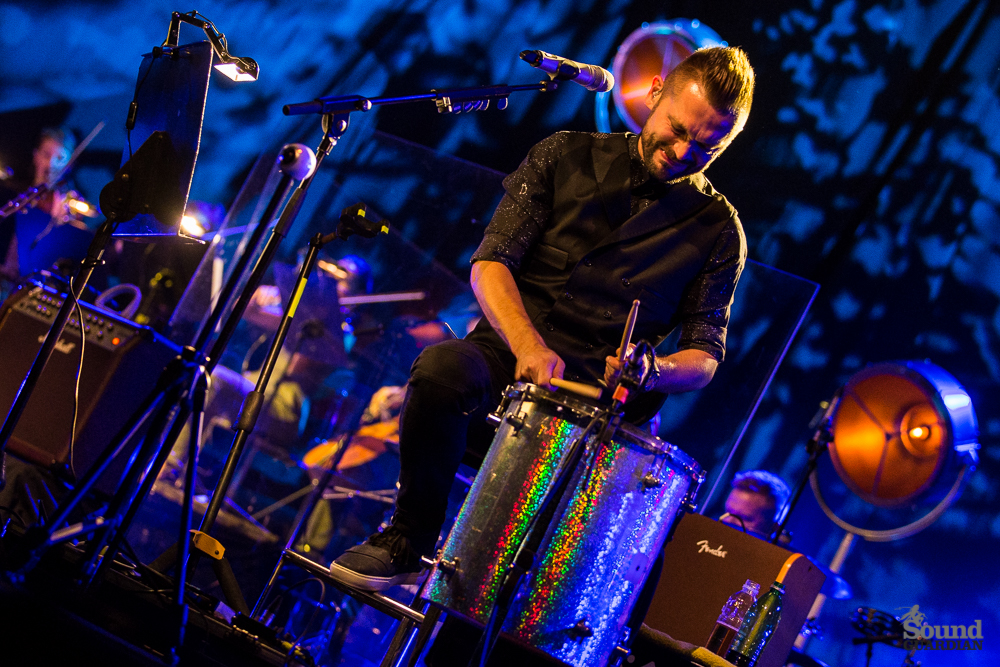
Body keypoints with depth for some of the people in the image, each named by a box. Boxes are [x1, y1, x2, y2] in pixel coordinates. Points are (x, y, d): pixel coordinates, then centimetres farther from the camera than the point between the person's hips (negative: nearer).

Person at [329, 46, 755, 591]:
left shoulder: (719, 230, 8)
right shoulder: (567, 156, 8)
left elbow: (705, 357, 7)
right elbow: (490, 262, 0)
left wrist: (652, 372, -19)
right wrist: (528, 345, -20)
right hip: (505, 354, 0)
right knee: (444, 368, -36)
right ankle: (407, 542, -15)